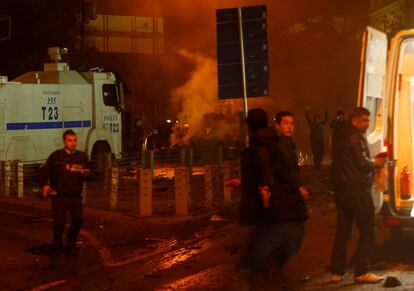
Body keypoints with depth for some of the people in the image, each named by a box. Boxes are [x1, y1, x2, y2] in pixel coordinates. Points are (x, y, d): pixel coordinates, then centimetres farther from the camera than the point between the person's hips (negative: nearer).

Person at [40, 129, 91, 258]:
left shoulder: (82, 157, 9)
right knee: (59, 222, -4)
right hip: (59, 195, -2)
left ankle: (70, 246, 10)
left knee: (78, 219, -10)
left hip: (75, 195, 2)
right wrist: (45, 184, -13)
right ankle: (57, 246, 20)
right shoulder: (56, 156, 1)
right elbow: (44, 171, 2)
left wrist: (85, 173, -11)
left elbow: (88, 173, 13)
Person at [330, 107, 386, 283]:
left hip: (342, 190, 9)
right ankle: (362, 272, -4)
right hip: (358, 191, -9)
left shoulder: (343, 137, 18)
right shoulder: (357, 137, -11)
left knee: (342, 231, 9)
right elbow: (363, 163, -19)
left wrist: (371, 163, 17)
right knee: (367, 231, -2)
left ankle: (337, 272, 9)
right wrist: (375, 163, 0)